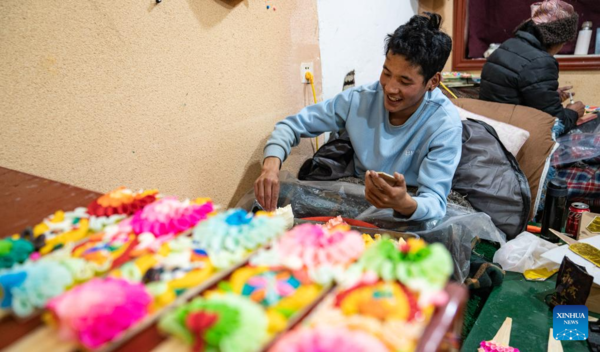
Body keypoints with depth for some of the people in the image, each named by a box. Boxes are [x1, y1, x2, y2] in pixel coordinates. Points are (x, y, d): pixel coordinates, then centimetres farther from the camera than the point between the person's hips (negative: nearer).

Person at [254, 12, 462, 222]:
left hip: (409, 220, -1)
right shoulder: (360, 100, -13)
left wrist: (405, 204, -47)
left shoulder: (444, 124, -20)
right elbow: (293, 124, -7)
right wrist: (271, 164, -26)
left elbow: (435, 202, -24)